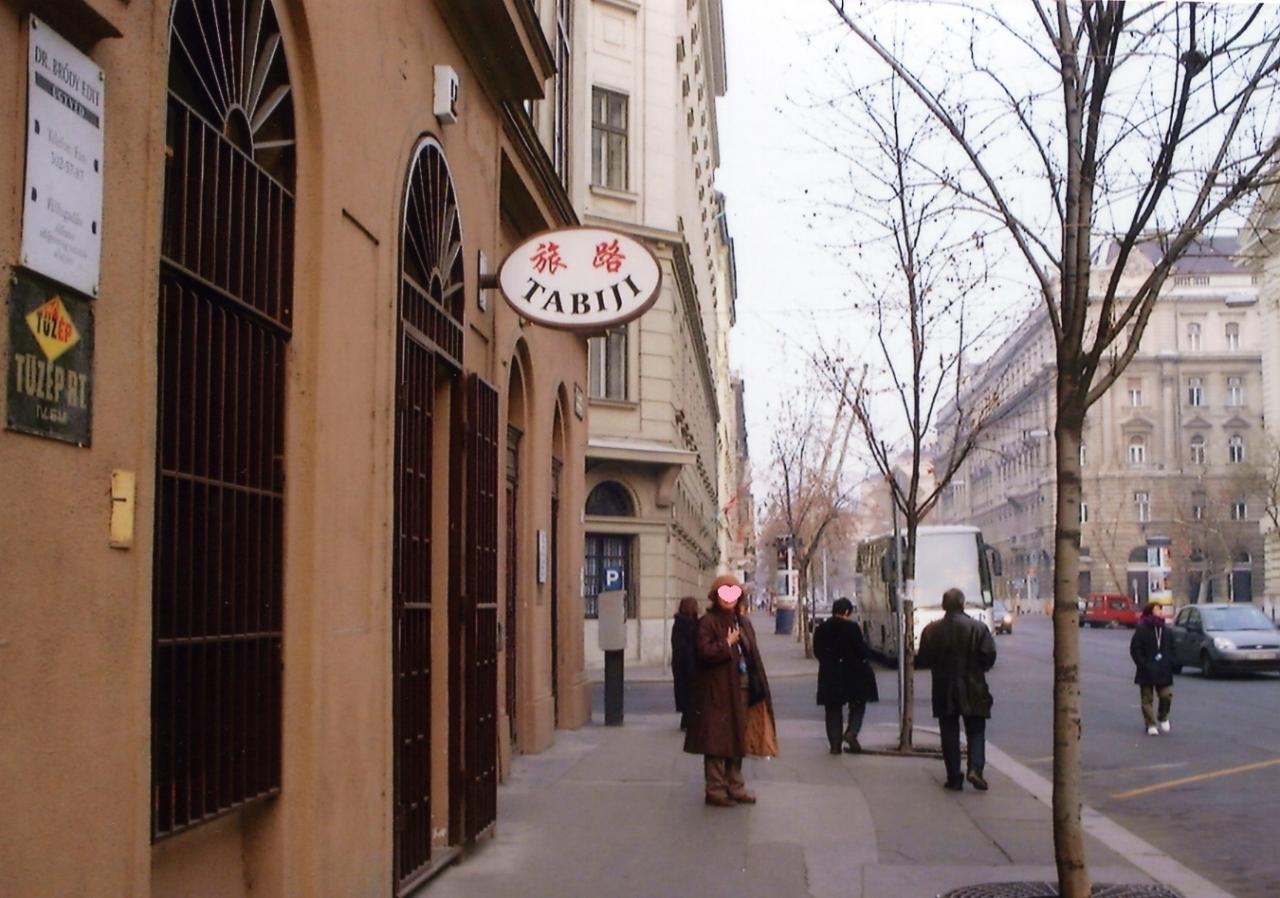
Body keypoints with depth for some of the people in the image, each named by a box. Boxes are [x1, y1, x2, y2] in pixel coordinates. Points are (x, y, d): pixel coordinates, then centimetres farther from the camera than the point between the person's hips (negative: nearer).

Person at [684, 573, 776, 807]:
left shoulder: (743, 622, 15)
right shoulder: (707, 623, -8)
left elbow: (753, 656, 15)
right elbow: (704, 652, -21)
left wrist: (758, 688, 9)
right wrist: (727, 643, -13)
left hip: (741, 690, 7)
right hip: (716, 692, -7)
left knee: (738, 739, 13)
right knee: (717, 741, -3)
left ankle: (735, 787, 22)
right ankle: (715, 790, 4)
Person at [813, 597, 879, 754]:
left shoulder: (821, 629, 0)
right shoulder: (852, 627, -14)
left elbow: (817, 651, 6)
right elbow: (861, 650, -13)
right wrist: (866, 656, 8)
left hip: (829, 675, 3)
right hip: (853, 673, -3)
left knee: (833, 709, 10)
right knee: (857, 705, 13)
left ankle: (835, 744, 6)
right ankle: (851, 732, -9)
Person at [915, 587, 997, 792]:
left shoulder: (932, 630, -3)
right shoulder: (978, 628, -7)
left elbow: (923, 661, -1)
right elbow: (989, 657, -9)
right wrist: (975, 668, 11)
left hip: (944, 691, 1)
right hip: (972, 690, -1)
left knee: (949, 734, 8)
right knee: (976, 732, 9)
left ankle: (954, 778, 7)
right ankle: (975, 768, -9)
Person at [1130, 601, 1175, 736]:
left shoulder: (1164, 630, 10)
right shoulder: (1141, 629, -7)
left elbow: (1171, 648, 18)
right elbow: (1134, 649, -8)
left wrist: (1170, 662, 4)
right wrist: (1142, 664, -14)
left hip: (1163, 671, 4)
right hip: (1147, 672, -4)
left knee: (1166, 695, -2)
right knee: (1147, 699, 1)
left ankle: (1163, 718, 23)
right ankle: (1151, 724, 8)